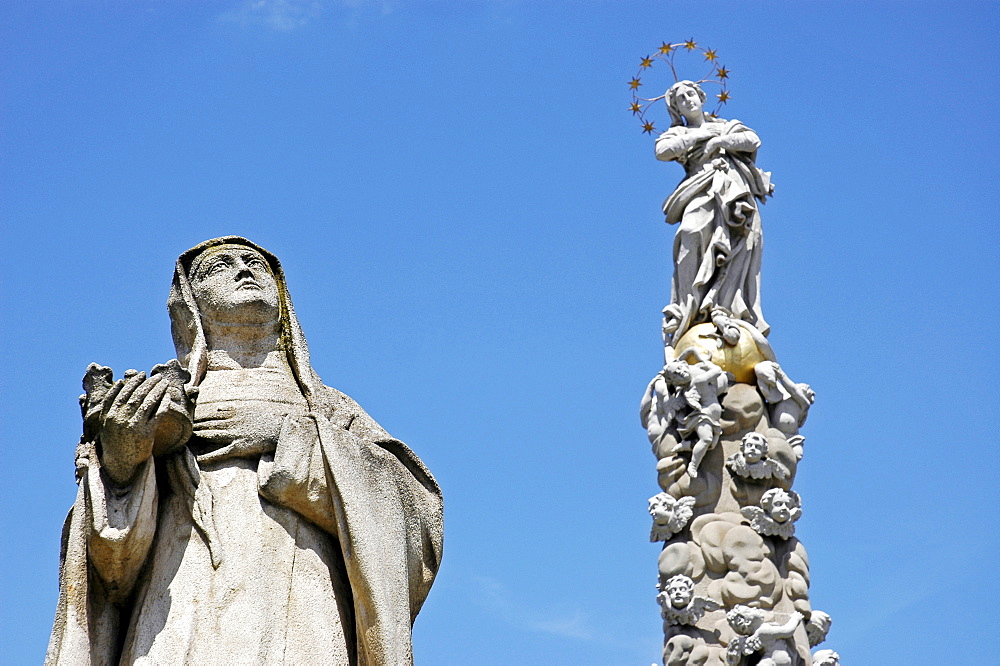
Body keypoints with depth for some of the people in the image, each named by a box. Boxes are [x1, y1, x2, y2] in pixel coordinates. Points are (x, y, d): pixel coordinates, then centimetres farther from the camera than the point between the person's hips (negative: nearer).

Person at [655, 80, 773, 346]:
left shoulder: (727, 126, 33)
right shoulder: (678, 134, 28)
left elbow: (753, 141, 14)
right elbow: (662, 151, 4)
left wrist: (721, 141, 3)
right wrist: (700, 136, 6)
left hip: (736, 190, 2)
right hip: (703, 192, -2)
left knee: (742, 242, -25)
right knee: (694, 234, -32)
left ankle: (726, 306, -38)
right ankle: (687, 311, -40)